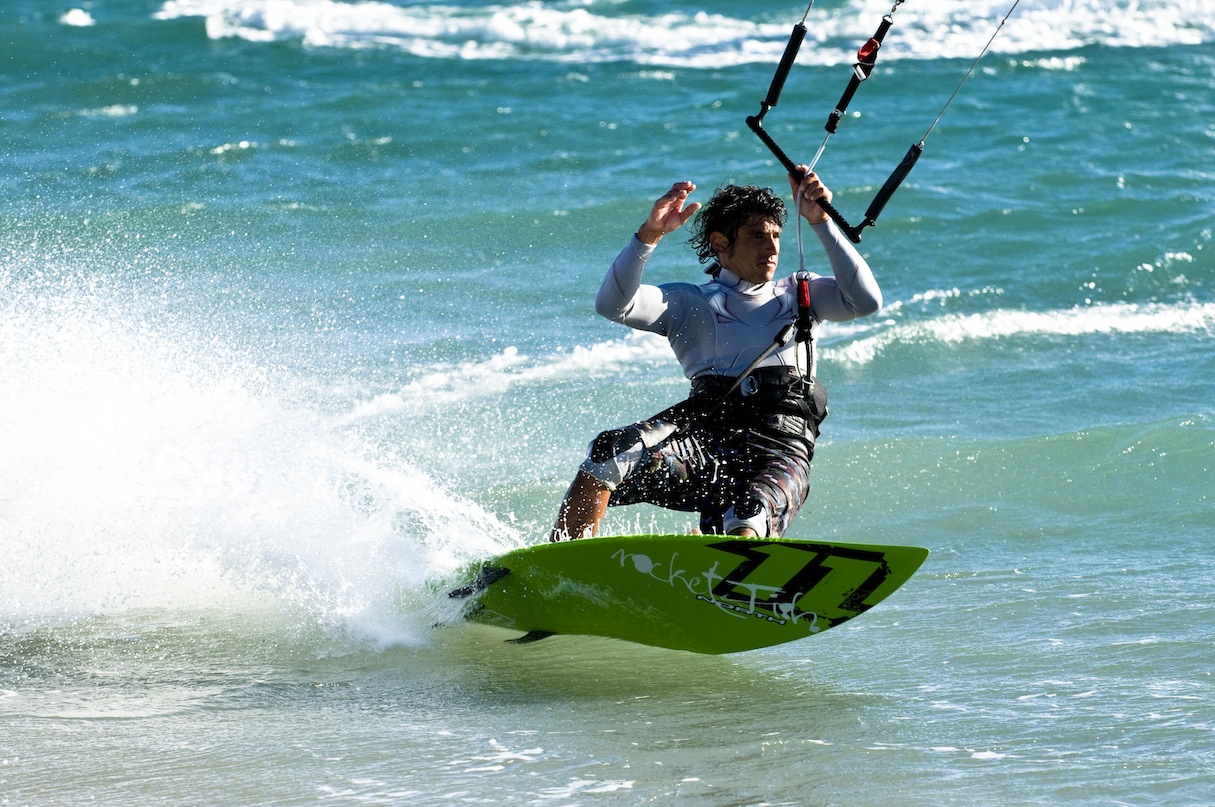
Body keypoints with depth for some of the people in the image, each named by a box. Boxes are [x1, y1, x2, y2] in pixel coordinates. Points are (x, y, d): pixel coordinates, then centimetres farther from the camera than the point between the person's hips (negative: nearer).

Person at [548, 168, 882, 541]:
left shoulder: (798, 293, 25)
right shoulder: (690, 303, 20)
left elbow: (866, 300, 7)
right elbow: (612, 305, 3)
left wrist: (821, 222, 2)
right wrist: (650, 234, -10)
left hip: (782, 450, 2)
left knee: (745, 526, -31)